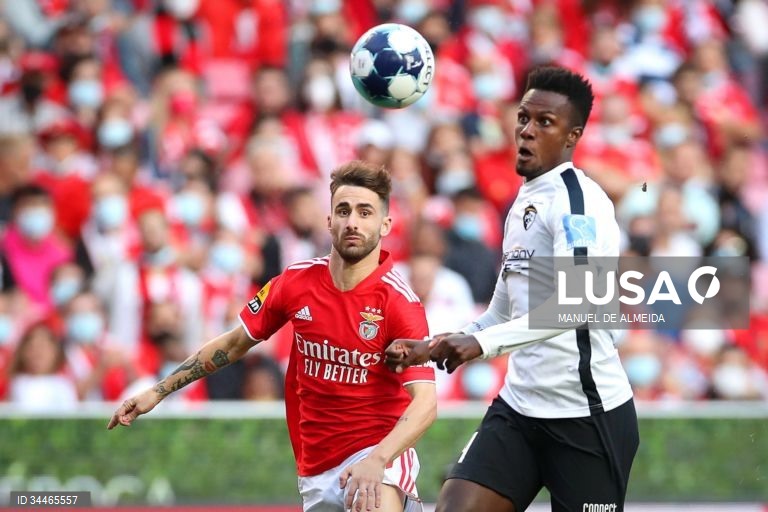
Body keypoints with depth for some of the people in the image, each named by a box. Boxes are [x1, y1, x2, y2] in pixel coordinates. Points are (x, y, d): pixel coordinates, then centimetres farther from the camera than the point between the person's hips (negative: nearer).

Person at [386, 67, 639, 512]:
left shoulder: (579, 199, -12)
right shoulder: (524, 202, 16)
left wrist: (483, 342, -32)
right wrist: (430, 348, 19)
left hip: (587, 412, -8)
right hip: (519, 406, 8)